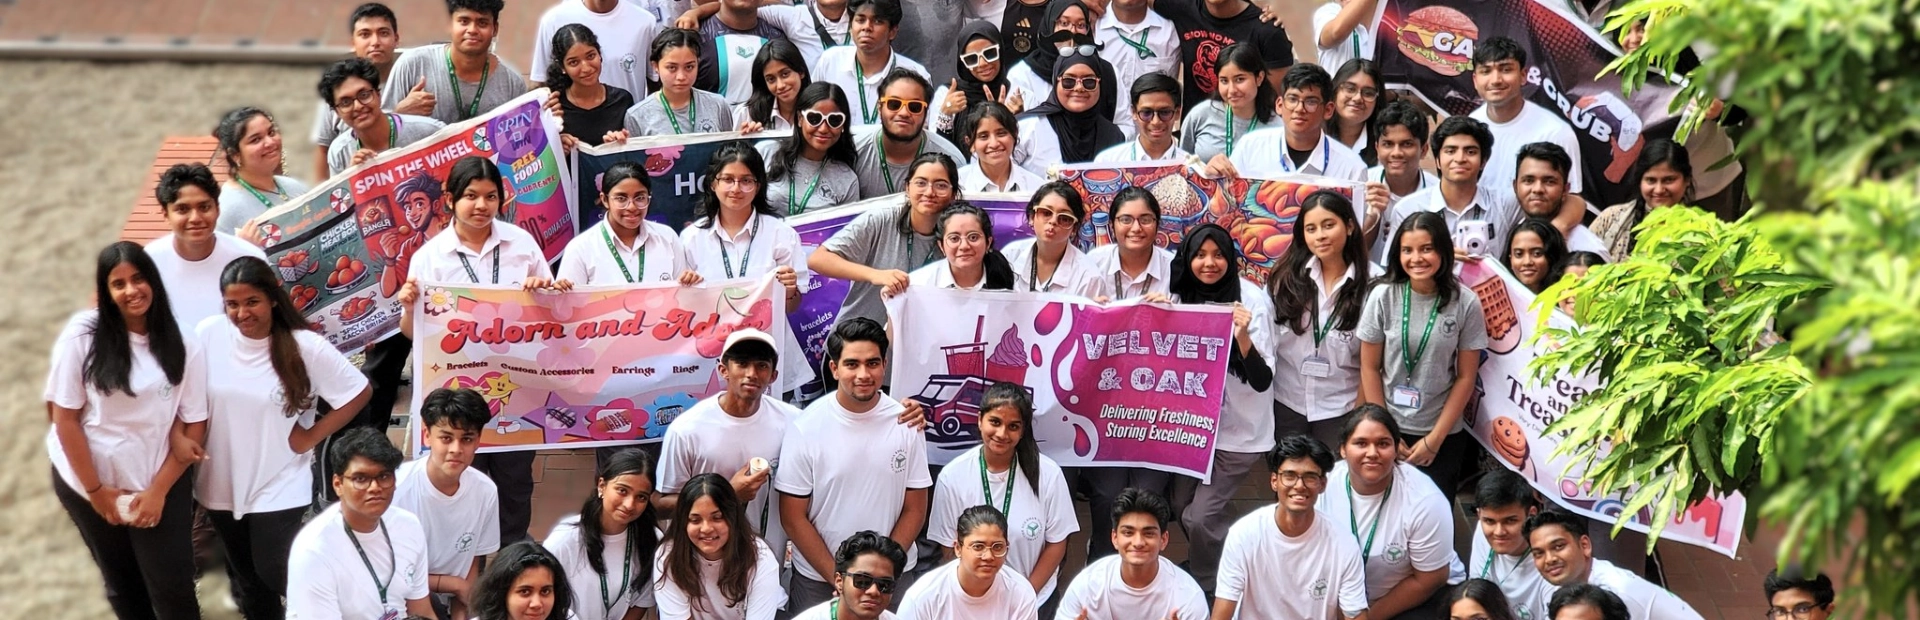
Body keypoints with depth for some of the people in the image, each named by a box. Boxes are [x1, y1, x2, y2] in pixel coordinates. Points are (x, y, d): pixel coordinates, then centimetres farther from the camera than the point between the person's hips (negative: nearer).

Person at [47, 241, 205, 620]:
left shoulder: (182, 345, -8)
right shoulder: (82, 335, -12)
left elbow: (194, 427, -5)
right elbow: (64, 418, -10)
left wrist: (158, 491, -10)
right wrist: (96, 491, -9)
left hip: (159, 483, 0)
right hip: (87, 483, 0)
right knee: (123, 586, 16)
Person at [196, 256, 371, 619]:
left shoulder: (304, 346, -16)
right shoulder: (208, 334, -9)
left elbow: (359, 393, -7)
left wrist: (311, 437, -8)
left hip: (279, 486, -3)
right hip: (221, 483, 3)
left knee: (272, 574, -3)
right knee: (246, 577, 17)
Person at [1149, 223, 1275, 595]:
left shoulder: (1252, 299, -16)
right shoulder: (1179, 296, -3)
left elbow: (1262, 380, -18)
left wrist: (1243, 337, -35)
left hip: (1238, 428, -5)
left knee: (1199, 517, -6)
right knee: (1181, 506, 14)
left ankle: (1207, 586, 22)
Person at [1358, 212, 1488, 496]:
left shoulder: (1465, 302, -8)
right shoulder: (1383, 296, -7)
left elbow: (1466, 377, -4)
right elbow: (1369, 368, -1)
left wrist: (1435, 439, -6)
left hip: (1444, 434, 0)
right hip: (1389, 428, 0)